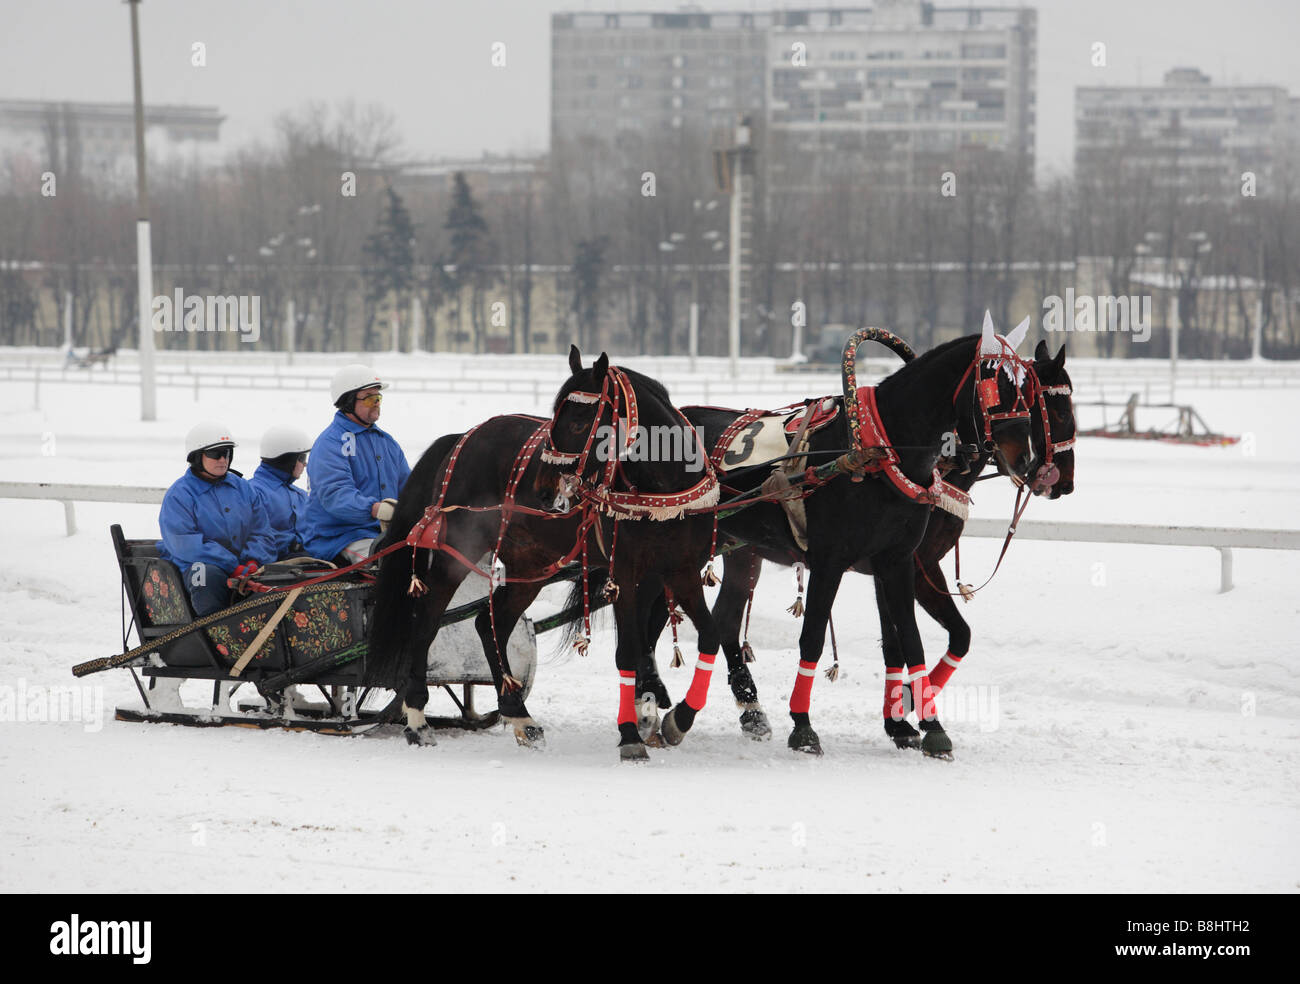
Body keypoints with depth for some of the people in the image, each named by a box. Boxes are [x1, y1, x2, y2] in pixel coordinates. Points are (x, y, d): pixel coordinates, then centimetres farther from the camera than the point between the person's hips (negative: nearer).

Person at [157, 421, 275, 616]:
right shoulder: (179, 495, 1)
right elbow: (186, 544, -12)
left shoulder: (242, 487, 19)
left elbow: (261, 533, 16)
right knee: (209, 575, -39)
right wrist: (232, 568, -21)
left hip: (241, 567, 4)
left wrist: (253, 562, -9)